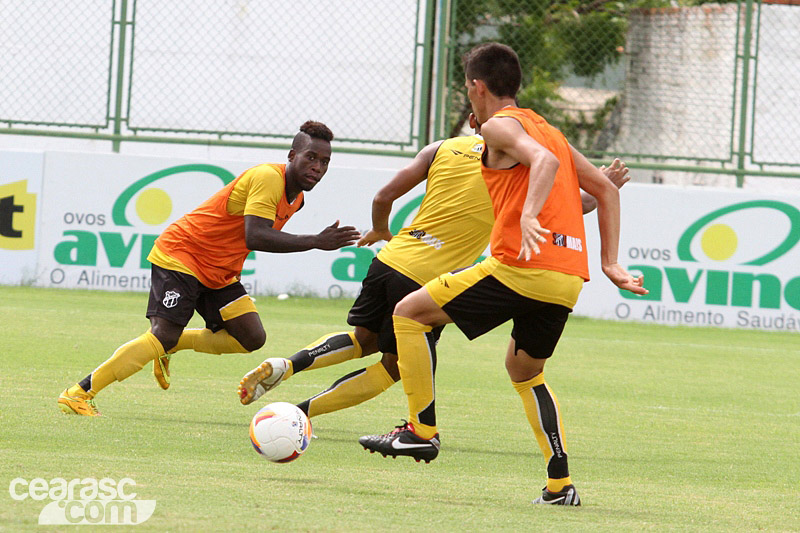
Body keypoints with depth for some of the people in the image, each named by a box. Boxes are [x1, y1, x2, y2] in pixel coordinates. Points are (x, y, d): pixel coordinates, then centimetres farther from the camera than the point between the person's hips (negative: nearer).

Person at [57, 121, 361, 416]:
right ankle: (78, 395, -17)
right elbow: (255, 237, -36)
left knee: (252, 338, -3)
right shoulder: (268, 178, -24)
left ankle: (169, 348, 14)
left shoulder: (297, 197, 7)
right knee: (163, 335, -20)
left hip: (219, 271, 9)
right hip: (180, 255, -9)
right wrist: (316, 242, -36)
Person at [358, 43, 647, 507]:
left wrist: (528, 216, -34)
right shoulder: (547, 129, 25)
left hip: (521, 266, -8)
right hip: (569, 278, 8)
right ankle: (561, 485, 16)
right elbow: (605, 189, 25)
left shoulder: (500, 125, 0)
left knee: (410, 313, 4)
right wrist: (609, 263, 24)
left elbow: (545, 161, -20)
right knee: (525, 369, 27)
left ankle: (423, 430, 3)